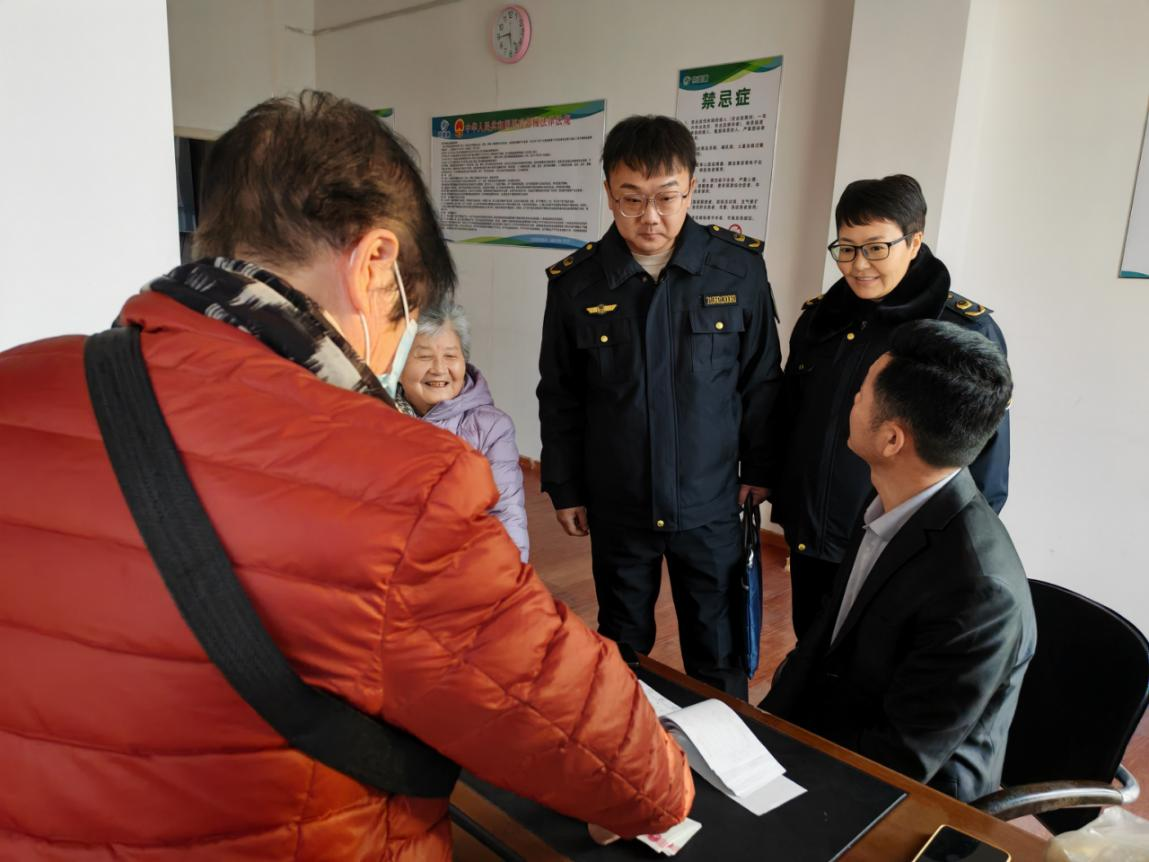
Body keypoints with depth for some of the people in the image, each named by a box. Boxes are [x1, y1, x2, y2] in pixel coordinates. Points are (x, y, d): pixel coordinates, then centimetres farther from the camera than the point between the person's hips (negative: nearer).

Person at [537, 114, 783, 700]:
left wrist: (759, 468, 4)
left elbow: (761, 379, 2)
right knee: (622, 646, 19)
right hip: (616, 505, 1)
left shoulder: (739, 268, -8)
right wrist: (565, 490, 5)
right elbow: (559, 398, 3)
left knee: (717, 653, 14)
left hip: (711, 503, -1)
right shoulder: (574, 283, -6)